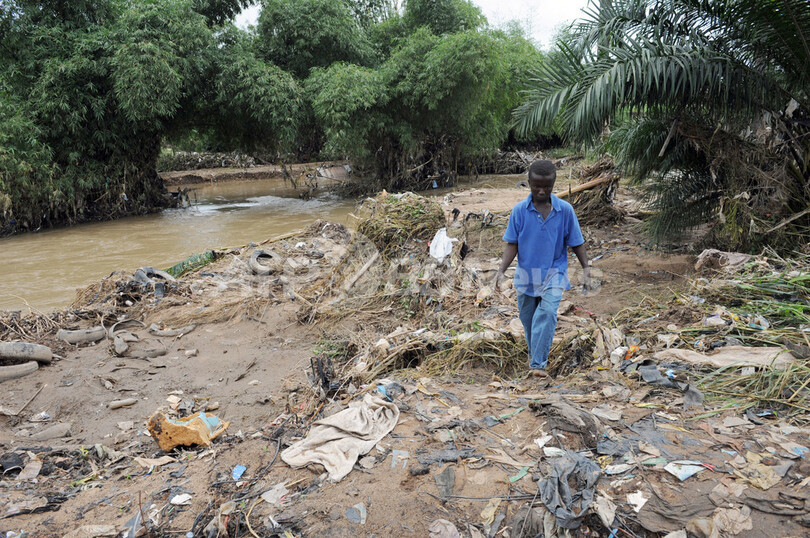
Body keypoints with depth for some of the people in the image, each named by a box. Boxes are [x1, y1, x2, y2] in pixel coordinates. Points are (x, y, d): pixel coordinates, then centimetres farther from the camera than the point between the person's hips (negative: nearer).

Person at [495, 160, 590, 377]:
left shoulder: (565, 210, -7)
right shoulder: (520, 210, -7)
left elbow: (576, 242, 2)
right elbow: (512, 244, -4)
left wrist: (586, 267, -6)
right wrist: (501, 270, -14)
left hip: (554, 272, -2)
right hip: (526, 273, 2)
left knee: (547, 313, -20)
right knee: (527, 317, 14)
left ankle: (538, 364, -16)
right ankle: (534, 352, 39)